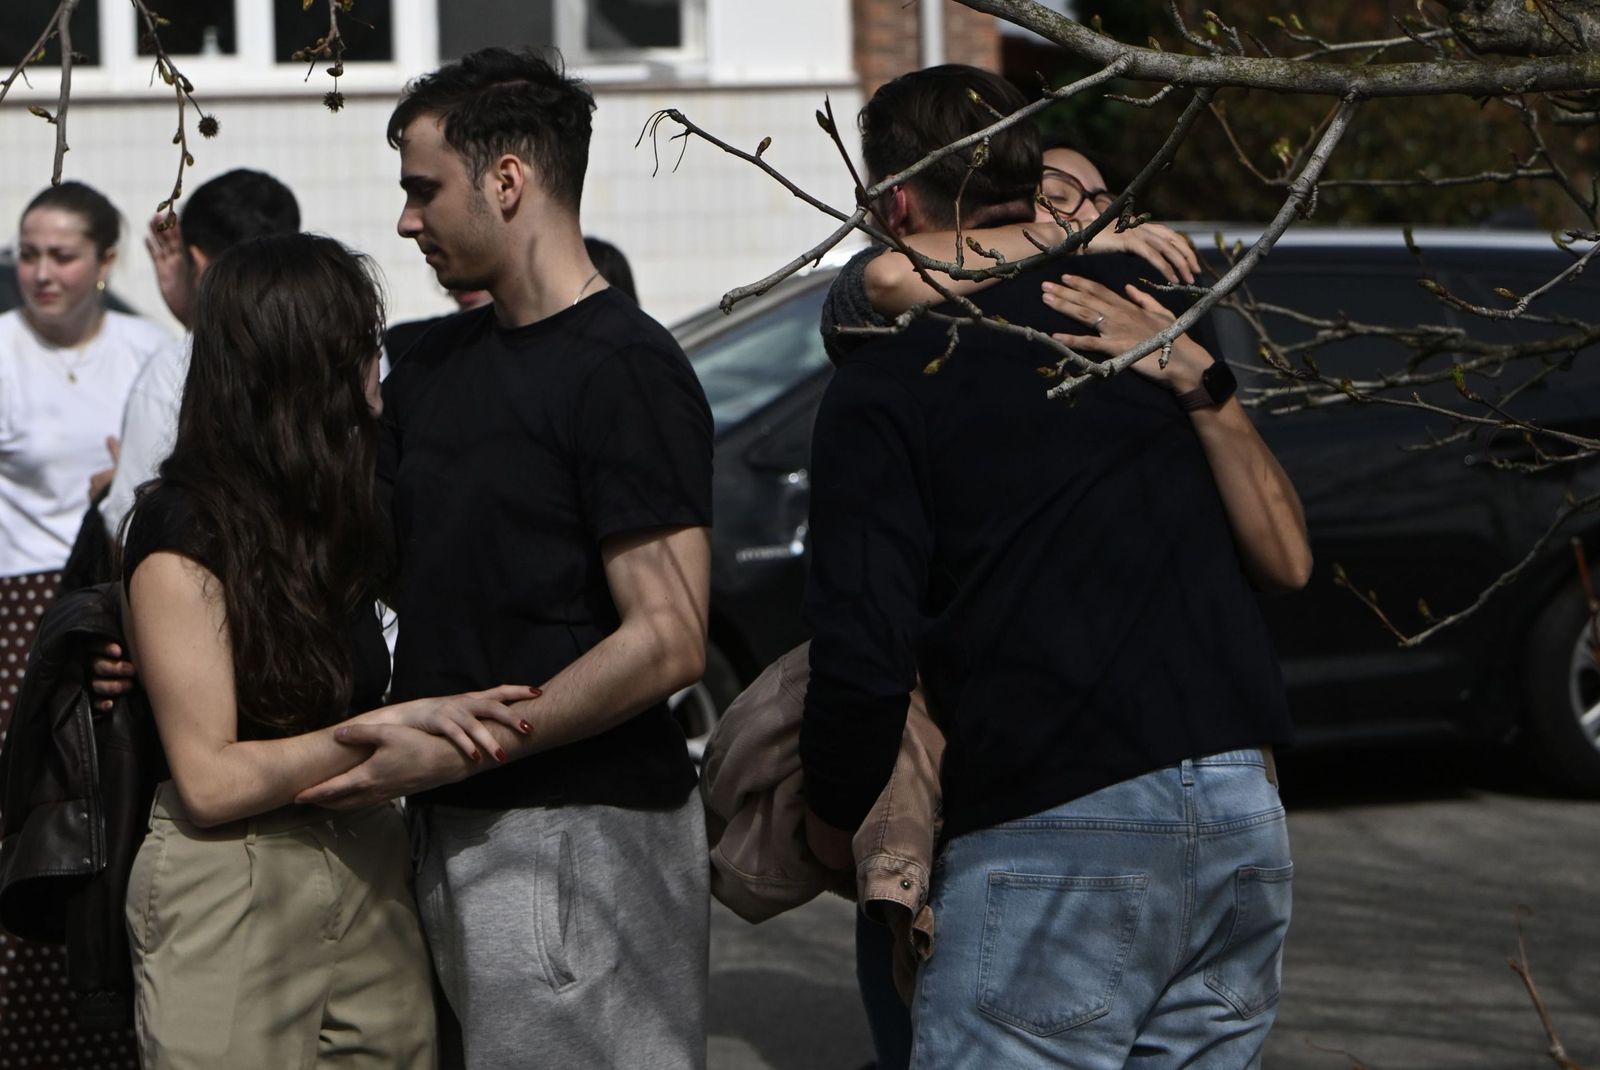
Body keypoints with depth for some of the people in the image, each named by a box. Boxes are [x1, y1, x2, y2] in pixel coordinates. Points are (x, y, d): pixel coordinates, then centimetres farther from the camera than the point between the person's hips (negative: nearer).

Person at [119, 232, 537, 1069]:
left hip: (371, 871, 7)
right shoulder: (183, 532, -13)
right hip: (233, 897, -7)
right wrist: (397, 723, -22)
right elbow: (209, 779, -17)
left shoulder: (331, 513, 11)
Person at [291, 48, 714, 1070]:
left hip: (580, 833, -8)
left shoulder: (623, 370, -12)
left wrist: (455, 751, -18)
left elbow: (669, 641, -18)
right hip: (455, 825, 8)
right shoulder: (435, 365, 15)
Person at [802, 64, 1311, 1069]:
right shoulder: (1148, 314, 14)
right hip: (1248, 826, 6)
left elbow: (865, 659, -10)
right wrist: (1201, 380, 4)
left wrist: (832, 820, 8)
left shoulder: (890, 383, -2)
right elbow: (1287, 561, 11)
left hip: (1057, 836, -6)